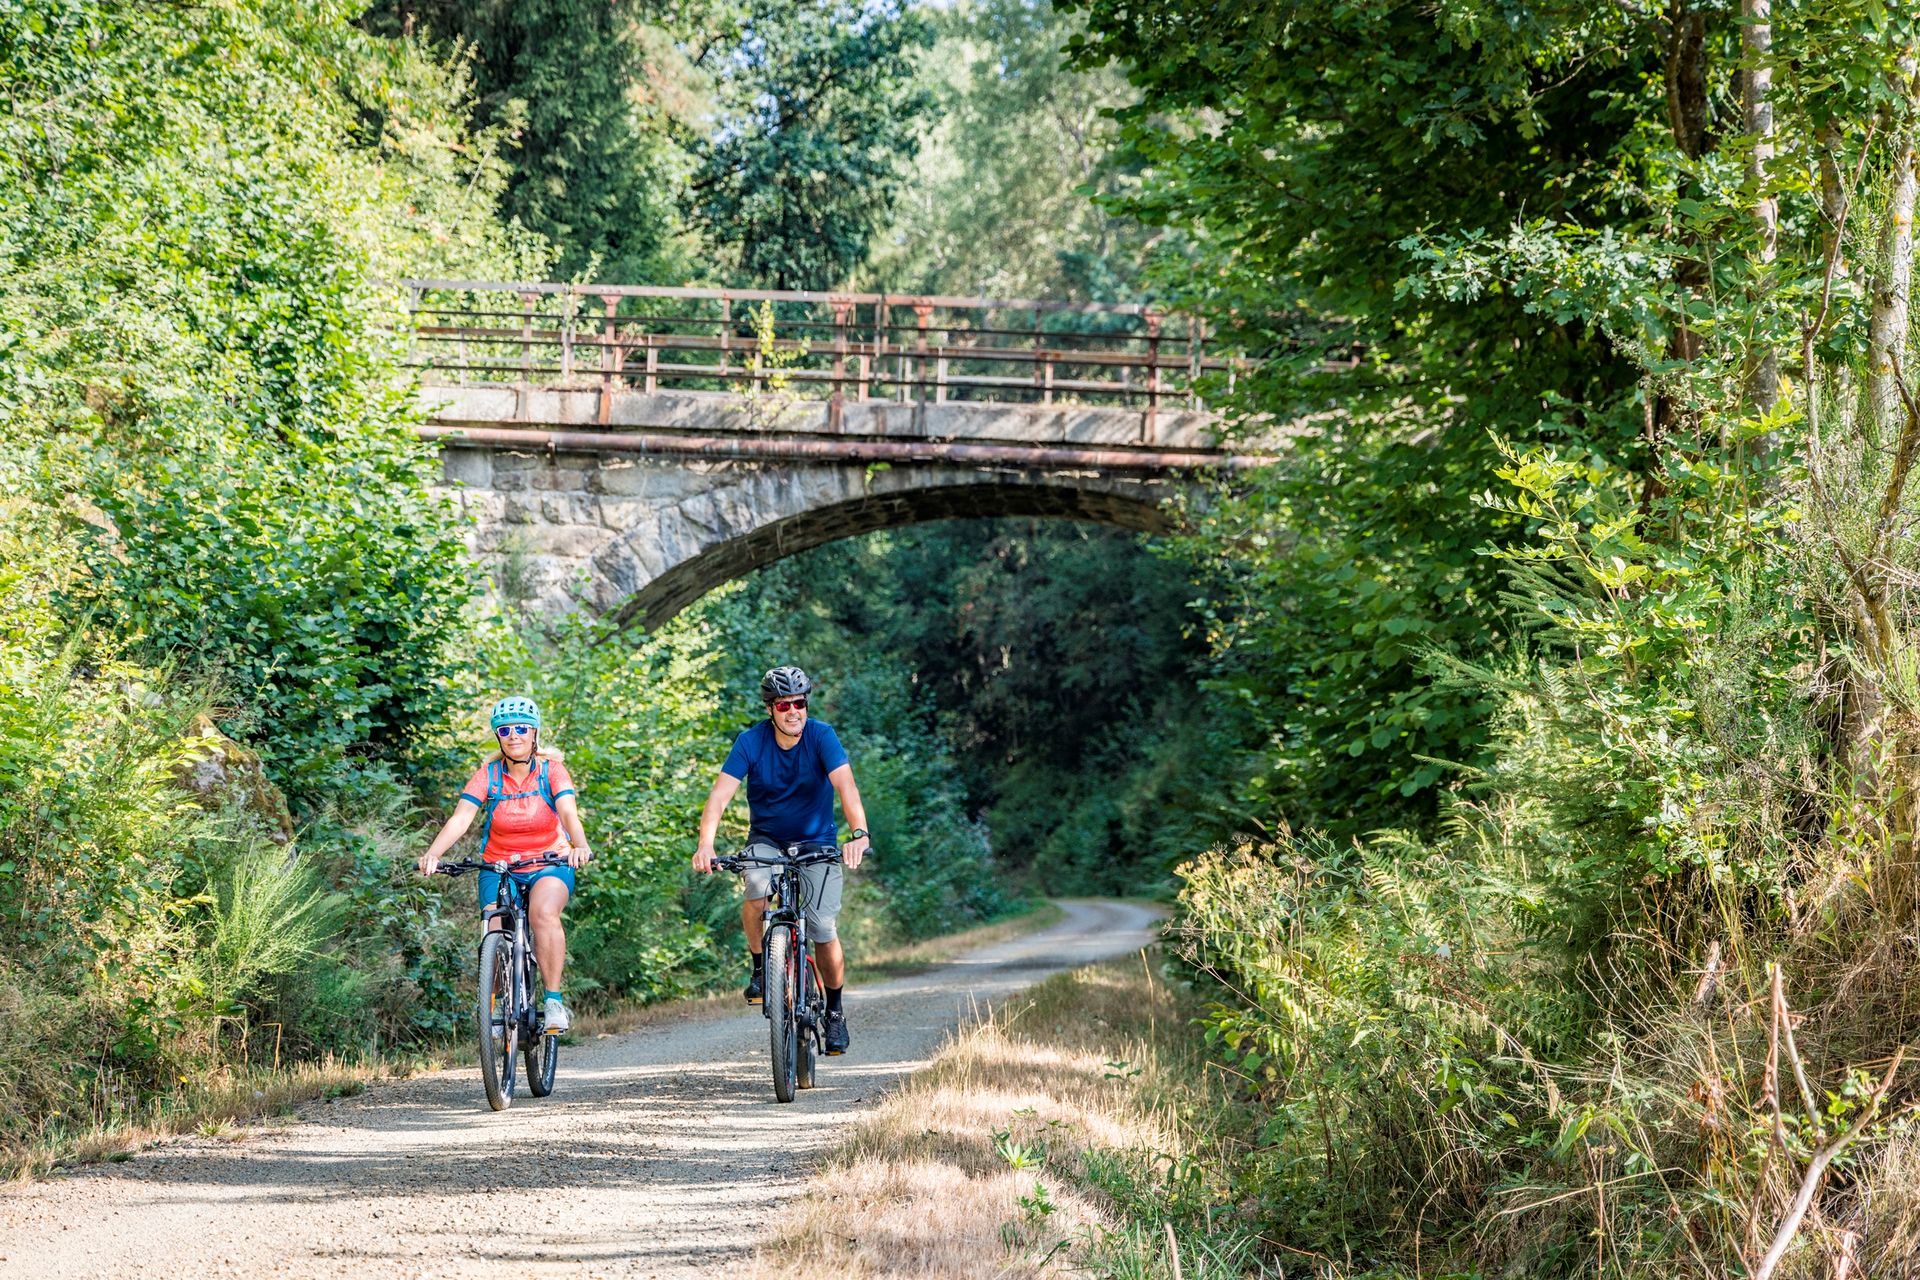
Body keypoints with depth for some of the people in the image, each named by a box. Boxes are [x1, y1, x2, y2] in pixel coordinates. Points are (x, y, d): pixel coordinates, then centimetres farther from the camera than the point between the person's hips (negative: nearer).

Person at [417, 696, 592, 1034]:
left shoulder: (551, 770, -8)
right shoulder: (488, 774, -7)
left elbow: (569, 812, -24)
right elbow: (461, 817, -19)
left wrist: (580, 846, -46)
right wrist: (432, 853, -36)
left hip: (549, 865, -1)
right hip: (498, 869, 2)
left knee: (544, 913, -32)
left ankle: (554, 1000, -22)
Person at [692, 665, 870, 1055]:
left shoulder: (821, 736, -18)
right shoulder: (751, 742, -15)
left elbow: (846, 785, -31)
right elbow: (720, 794, -24)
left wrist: (859, 833, -49)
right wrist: (705, 844, -40)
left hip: (817, 842, -1)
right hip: (767, 839, 1)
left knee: (823, 930, -11)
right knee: (756, 892, -31)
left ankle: (834, 1009, 12)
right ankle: (759, 965, -6)